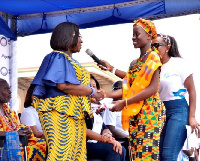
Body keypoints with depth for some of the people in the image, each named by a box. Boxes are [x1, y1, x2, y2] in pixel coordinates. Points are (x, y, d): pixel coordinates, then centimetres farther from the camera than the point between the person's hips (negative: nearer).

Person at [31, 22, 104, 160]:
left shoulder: (70, 61, 22)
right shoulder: (58, 57, -4)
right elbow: (63, 85, -17)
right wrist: (92, 92, -8)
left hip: (74, 115, 9)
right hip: (61, 114, -9)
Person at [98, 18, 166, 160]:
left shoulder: (153, 57, -5)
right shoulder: (135, 63, 18)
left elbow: (153, 88, -15)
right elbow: (130, 87, 13)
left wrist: (124, 102, -17)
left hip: (149, 111, -7)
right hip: (135, 114, 7)